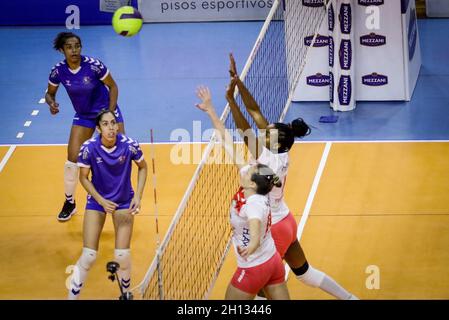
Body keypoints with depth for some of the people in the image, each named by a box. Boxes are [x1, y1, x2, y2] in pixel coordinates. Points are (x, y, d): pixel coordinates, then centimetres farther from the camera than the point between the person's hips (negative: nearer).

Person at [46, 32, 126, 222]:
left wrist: (110, 114, -16)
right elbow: (50, 93, 2)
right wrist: (51, 103, -22)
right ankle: (69, 202, 15)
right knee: (72, 159, -4)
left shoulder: (94, 65, -24)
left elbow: (113, 86, -10)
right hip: (83, 117, 2)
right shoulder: (58, 71, -16)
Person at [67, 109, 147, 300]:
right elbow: (83, 178, -6)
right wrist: (101, 200, -17)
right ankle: (72, 295, 11)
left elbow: (142, 167, 0)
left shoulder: (129, 145, -20)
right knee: (89, 255, -7)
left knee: (122, 255, -8)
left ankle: (125, 293, 21)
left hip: (124, 201, 0)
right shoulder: (89, 148, -22)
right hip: (97, 199, 0)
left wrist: (138, 196, -10)